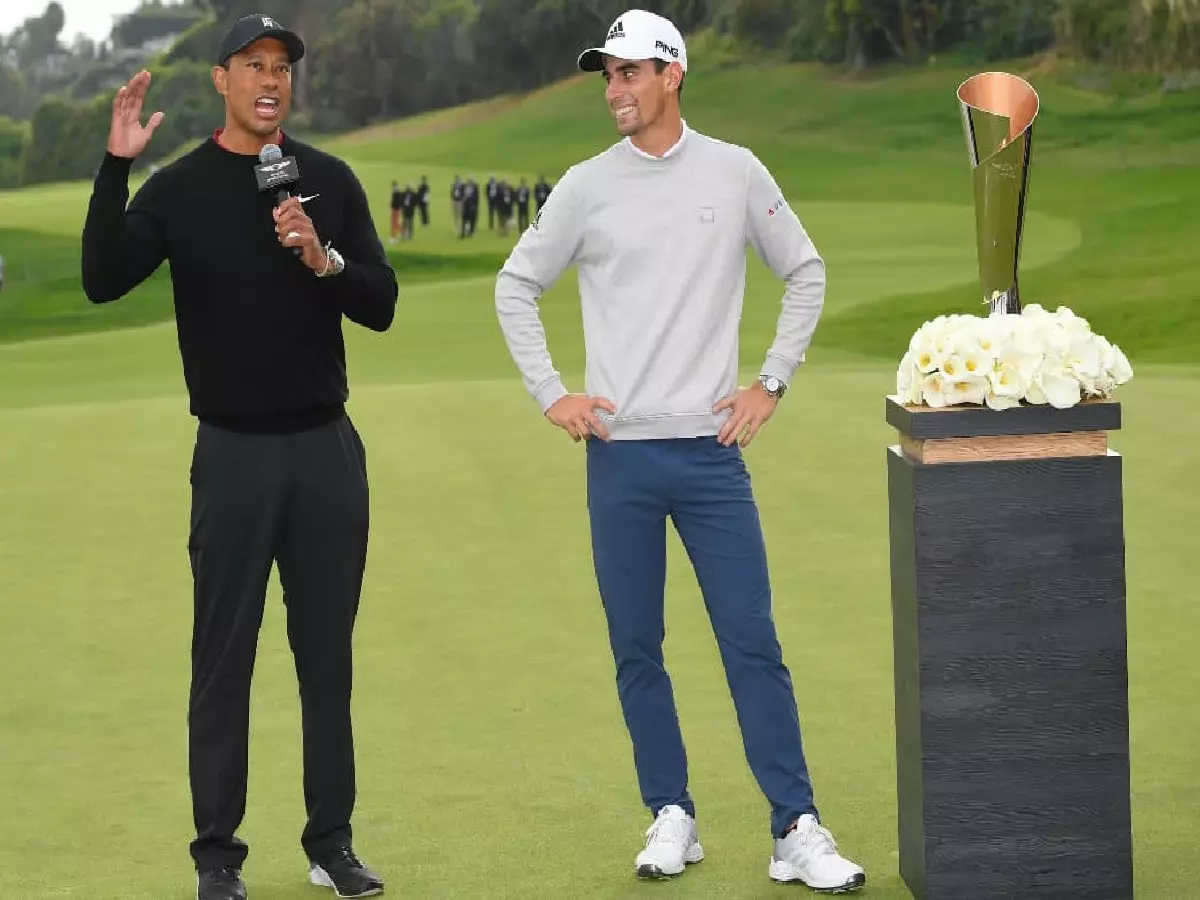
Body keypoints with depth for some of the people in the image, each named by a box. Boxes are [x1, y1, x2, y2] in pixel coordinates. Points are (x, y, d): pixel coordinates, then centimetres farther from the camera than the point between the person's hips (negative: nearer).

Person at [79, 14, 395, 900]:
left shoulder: (331, 180, 6)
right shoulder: (180, 189, -3)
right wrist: (114, 167, -26)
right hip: (234, 453, -3)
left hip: (329, 450, 3)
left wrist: (323, 259, -15)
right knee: (224, 657, 0)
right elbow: (103, 281, -17)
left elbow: (380, 308, 4)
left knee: (328, 654, 8)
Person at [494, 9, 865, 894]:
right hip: (619, 454, 1)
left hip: (712, 451, -1)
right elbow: (516, 287, 13)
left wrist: (771, 382, 5)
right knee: (637, 650, 5)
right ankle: (672, 818, 16)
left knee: (754, 645, -5)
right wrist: (551, 395, 5)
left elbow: (806, 273, 12)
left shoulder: (735, 173, 2)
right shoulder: (587, 187, 3)